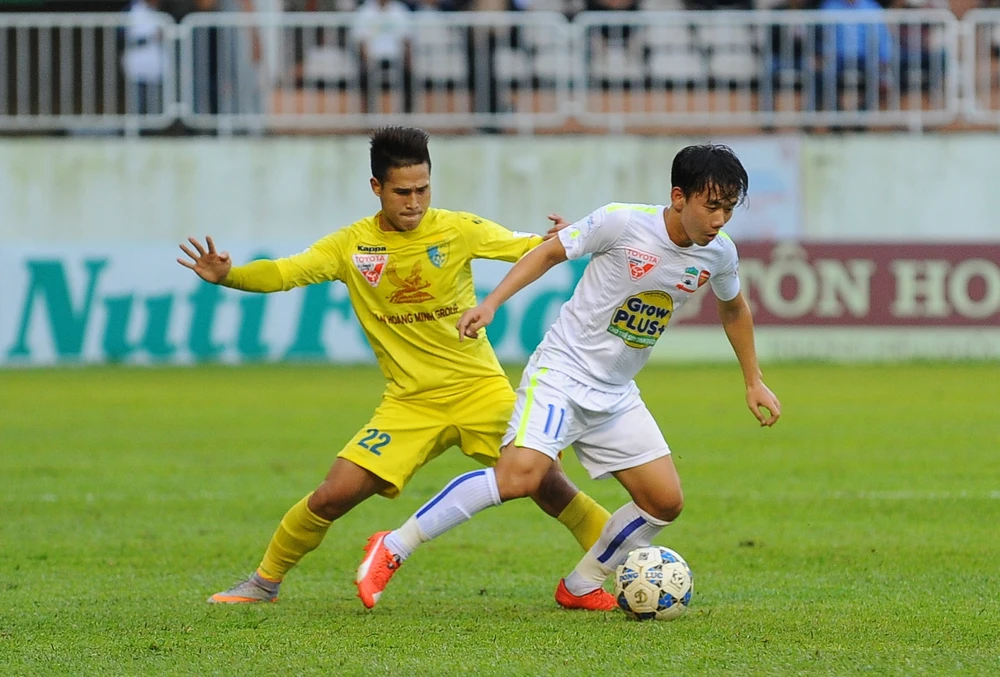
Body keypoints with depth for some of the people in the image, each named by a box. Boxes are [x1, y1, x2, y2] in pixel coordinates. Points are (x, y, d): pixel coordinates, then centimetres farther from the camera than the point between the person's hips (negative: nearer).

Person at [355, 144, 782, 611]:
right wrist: (491, 303, -14)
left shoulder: (718, 253, 1)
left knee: (665, 501, 0)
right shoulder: (624, 223, -16)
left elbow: (733, 308, 22)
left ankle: (580, 588, 19)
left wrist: (754, 382, 27)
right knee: (519, 476, -27)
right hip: (561, 374, -7)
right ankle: (393, 547, -18)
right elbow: (550, 253, -5)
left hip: (616, 397, 7)